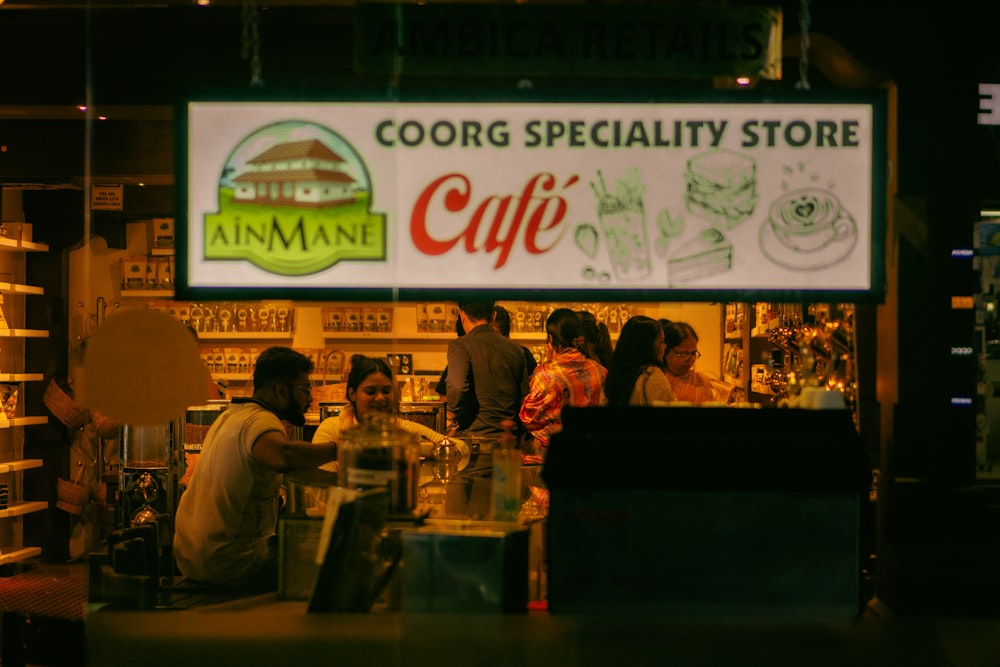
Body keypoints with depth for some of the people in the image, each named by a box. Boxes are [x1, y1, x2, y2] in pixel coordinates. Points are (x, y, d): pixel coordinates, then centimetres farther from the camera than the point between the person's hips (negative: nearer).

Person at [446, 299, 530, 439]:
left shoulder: (460, 345, -6)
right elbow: (525, 398, 14)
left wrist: (451, 419, -5)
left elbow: (457, 389, -22)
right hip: (509, 440, 5)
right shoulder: (515, 349, 11)